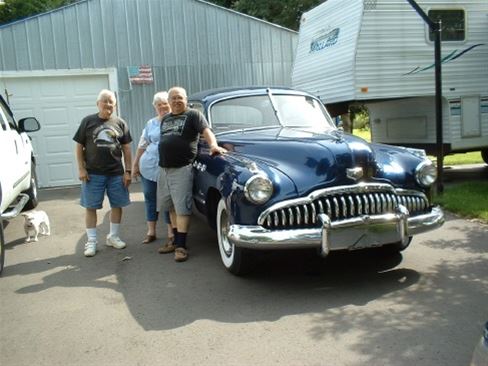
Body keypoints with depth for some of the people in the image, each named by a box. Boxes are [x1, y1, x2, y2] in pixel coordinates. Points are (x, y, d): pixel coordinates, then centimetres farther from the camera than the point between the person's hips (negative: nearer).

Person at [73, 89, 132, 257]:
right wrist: (81, 169, -5)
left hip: (116, 173, 2)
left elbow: (126, 149, 7)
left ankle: (113, 237, 25)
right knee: (90, 207, 2)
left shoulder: (120, 123, 6)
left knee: (117, 205, 8)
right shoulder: (88, 121, 2)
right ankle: (91, 241, 13)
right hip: (93, 173, -2)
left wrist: (128, 171, 1)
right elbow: (79, 146, 3)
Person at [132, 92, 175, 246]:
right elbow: (142, 146, 12)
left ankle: (171, 234, 14)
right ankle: (151, 232, 23)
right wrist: (135, 165, 11)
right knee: (150, 199, 11)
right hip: (148, 167, 4)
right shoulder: (151, 123, 9)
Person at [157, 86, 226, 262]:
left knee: (182, 209, -7)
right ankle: (176, 240, 24)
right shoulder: (165, 119, 18)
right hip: (163, 168, 7)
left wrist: (213, 145, -35)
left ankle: (181, 246, -4)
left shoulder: (193, 115, -2)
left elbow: (206, 131, -15)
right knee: (171, 207, 13)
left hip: (182, 169, -7)